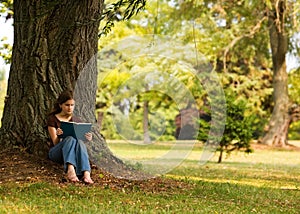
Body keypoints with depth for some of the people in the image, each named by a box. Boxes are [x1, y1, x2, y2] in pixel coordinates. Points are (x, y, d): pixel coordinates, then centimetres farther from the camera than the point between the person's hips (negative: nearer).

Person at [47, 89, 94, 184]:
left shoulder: (76, 121, 16)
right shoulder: (53, 119, 3)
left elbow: (80, 138, 8)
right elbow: (55, 143, -5)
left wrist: (87, 138, -16)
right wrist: (58, 136, -28)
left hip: (73, 154, 2)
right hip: (56, 152, -2)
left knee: (80, 142, -34)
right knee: (70, 139, -35)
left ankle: (86, 173, -60)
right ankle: (70, 170, -62)